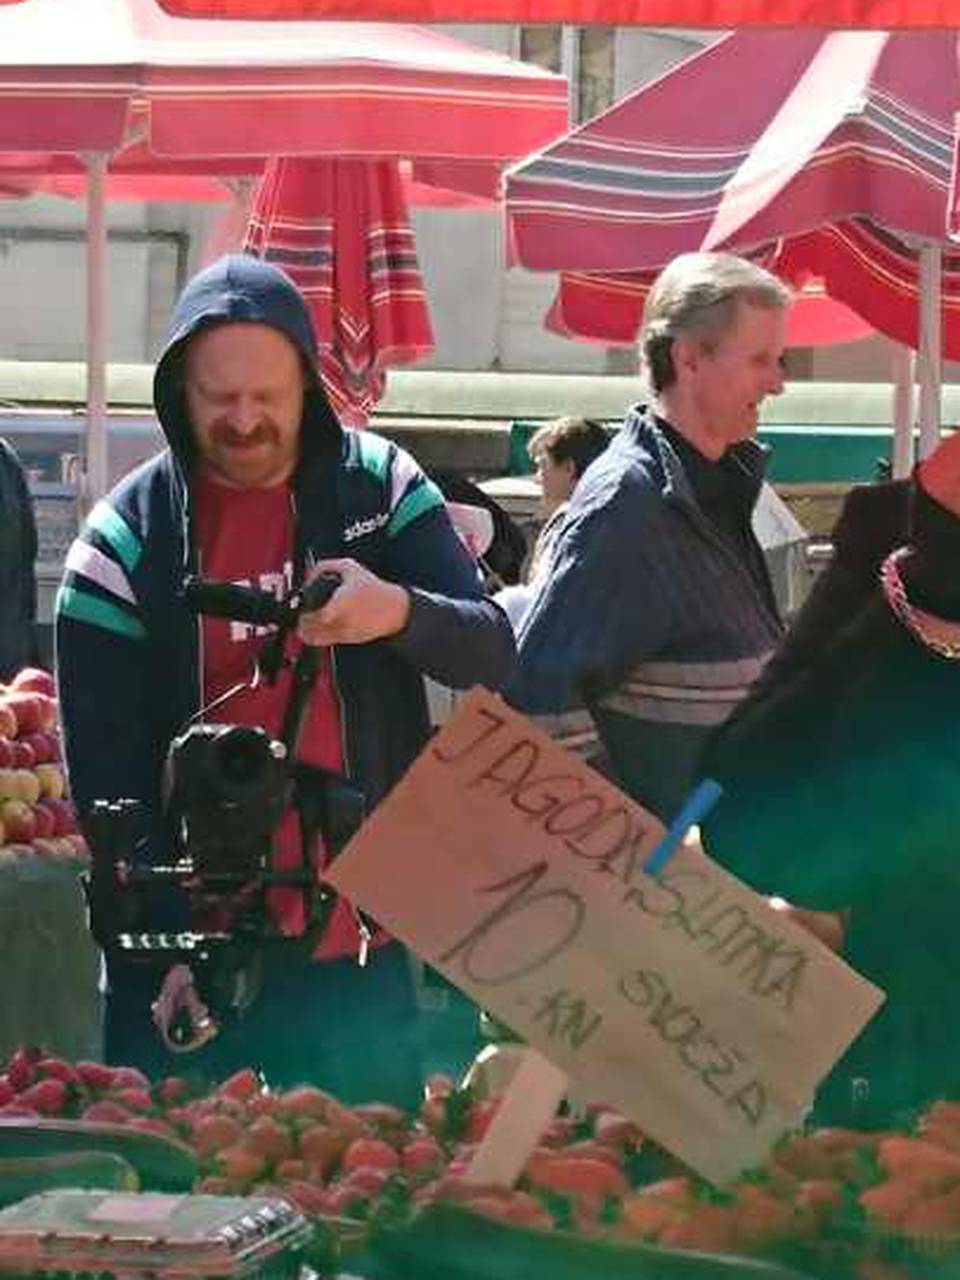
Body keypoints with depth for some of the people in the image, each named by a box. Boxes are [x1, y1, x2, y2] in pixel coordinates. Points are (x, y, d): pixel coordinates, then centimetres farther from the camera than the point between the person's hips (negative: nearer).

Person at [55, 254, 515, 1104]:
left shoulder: (382, 487, 3)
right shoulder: (127, 540, -3)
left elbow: (494, 653, -1)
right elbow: (104, 775, -4)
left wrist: (401, 612, -23)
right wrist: (166, 950, -14)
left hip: (361, 951, 2)